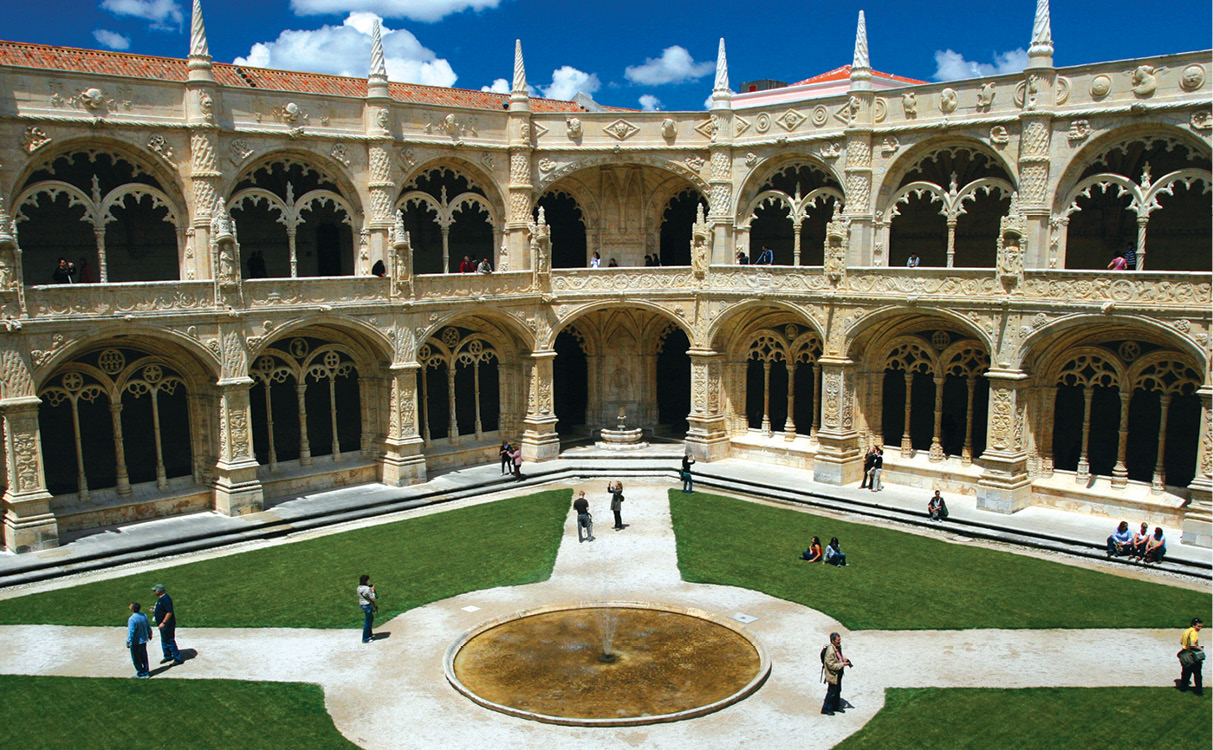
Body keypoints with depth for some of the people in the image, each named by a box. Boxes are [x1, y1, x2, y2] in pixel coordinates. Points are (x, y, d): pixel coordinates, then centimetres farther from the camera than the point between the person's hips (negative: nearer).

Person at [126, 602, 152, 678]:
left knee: (136, 659, 9)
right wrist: (149, 634, 26)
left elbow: (131, 632, -25)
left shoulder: (132, 619, -25)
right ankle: (146, 672, 27)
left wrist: (128, 642, -18)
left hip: (135, 642, -7)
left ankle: (141, 673, 19)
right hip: (144, 640, 7)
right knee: (144, 657, 19)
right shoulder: (144, 616, -2)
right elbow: (148, 627, 10)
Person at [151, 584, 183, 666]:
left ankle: (178, 659, -1)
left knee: (169, 641, -6)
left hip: (167, 624, -10)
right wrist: (155, 610, 12)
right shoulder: (160, 598, 10)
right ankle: (167, 656, 34)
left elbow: (169, 612, -27)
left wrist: (163, 623, -28)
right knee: (164, 641, 20)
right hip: (162, 623, 10)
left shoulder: (166, 599, -23)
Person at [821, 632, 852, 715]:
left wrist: (844, 659, -1)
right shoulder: (830, 651, -31)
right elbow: (831, 665, -28)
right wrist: (842, 664, -26)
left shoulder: (838, 646, -2)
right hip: (832, 675, -9)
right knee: (832, 692, 3)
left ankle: (836, 706, 39)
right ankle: (826, 709, 18)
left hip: (838, 674, 9)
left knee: (838, 690, 22)